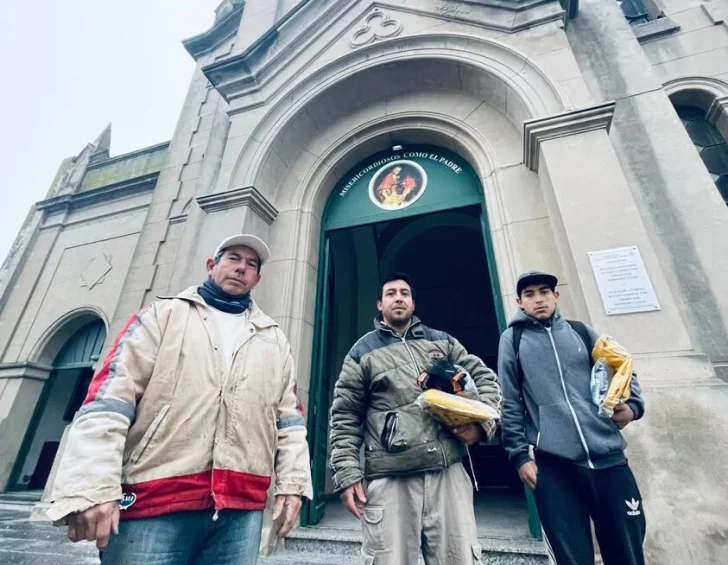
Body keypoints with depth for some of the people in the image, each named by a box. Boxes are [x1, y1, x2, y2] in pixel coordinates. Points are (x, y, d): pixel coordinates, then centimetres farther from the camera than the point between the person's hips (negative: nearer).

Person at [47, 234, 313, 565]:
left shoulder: (274, 340, 14)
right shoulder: (163, 316, 6)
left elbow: (289, 416, 12)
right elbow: (108, 398, -4)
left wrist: (292, 482, 4)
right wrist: (93, 487, -13)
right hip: (155, 501, -2)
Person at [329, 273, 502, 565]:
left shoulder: (442, 342, 13)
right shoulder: (362, 353, 5)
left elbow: (485, 378, 15)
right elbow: (345, 417, 4)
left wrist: (481, 422, -3)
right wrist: (347, 474, -3)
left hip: (448, 473, 3)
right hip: (390, 481, -2)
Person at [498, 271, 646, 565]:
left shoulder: (582, 331, 13)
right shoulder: (512, 340, 5)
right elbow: (509, 403, 2)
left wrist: (632, 405, -2)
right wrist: (520, 454, -3)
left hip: (609, 458, 3)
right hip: (554, 464, -2)